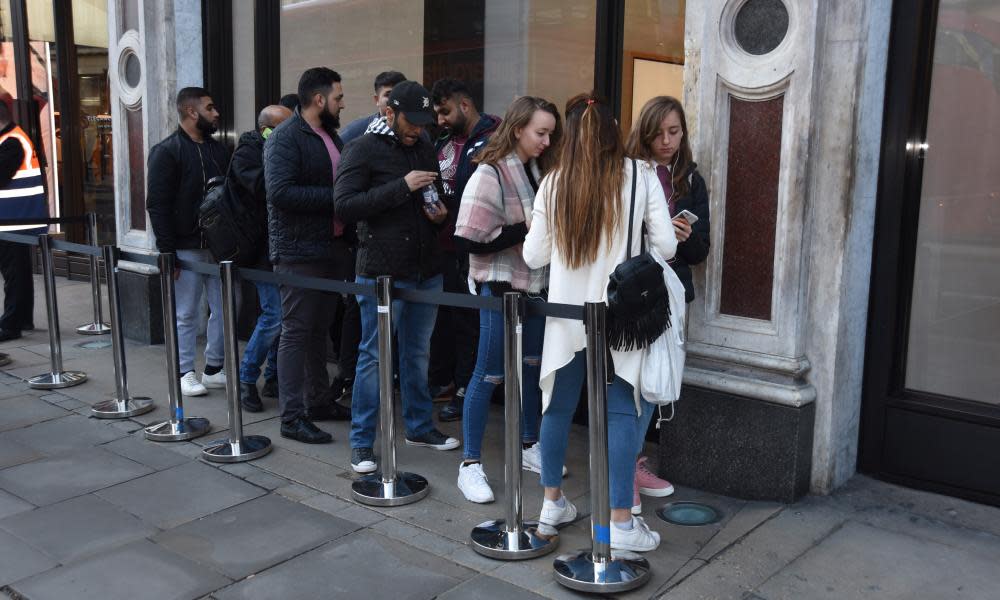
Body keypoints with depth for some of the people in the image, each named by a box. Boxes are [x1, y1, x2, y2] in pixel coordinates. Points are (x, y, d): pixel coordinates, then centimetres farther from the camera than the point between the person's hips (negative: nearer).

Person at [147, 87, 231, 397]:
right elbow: (158, 205, -10)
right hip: (186, 247, -6)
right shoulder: (167, 151, -6)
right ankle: (185, 373, 14)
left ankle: (214, 369, 20)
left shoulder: (219, 150, 14)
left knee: (223, 309, 8)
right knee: (186, 314, 2)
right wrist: (167, 251, -15)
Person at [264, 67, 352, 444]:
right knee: (296, 332, -3)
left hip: (332, 248, 8)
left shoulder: (331, 137, 15)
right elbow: (280, 192, -23)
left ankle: (317, 401, 27)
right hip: (299, 252, -8)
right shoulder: (285, 138, -12)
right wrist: (334, 197, -21)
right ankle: (292, 418, 2)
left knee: (319, 329, 16)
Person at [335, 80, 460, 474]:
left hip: (426, 270, 7)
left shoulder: (424, 149, 13)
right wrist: (402, 187, -22)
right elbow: (345, 205, -17)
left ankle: (419, 426, 29)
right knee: (374, 356, 1)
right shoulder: (363, 150, -7)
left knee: (417, 352, 16)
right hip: (382, 272, -6)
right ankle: (361, 442, 11)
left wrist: (440, 212, 3)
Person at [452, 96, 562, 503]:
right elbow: (473, 240, -19)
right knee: (489, 373, -2)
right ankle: (470, 465, 8)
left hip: (535, 284, 8)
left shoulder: (537, 171, 8)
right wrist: (525, 229, -20)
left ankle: (529, 446, 33)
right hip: (500, 285, -7)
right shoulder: (490, 174, -15)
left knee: (533, 365, 16)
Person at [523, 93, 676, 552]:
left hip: (567, 313, 3)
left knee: (559, 406, 14)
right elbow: (666, 246, -6)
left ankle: (552, 505, 26)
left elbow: (534, 256, 3)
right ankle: (621, 523, 7)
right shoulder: (640, 176, -6)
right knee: (622, 412, 4)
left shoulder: (554, 184, 0)